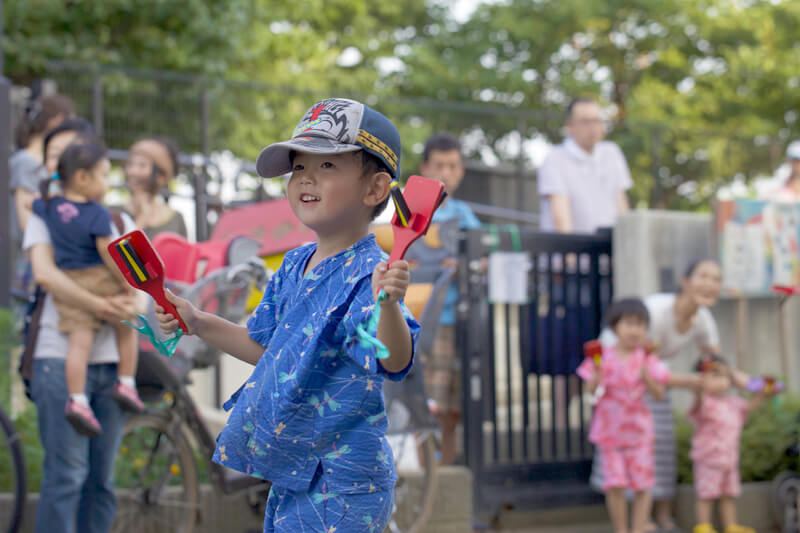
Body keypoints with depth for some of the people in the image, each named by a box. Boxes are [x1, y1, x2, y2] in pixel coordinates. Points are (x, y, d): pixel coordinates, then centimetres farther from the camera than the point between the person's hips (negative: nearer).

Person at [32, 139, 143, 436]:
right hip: (100, 279, -4)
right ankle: (126, 384, 17)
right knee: (127, 328, 18)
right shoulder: (98, 215, -15)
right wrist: (126, 281, -10)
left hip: (67, 283, 4)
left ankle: (77, 401, -12)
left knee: (79, 342, -1)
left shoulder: (50, 208, 4)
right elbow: (106, 252, -18)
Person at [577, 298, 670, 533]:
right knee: (615, 485, -6)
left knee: (642, 486, 2)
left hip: (638, 430, 1)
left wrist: (646, 376, -24)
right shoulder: (604, 356, -4)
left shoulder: (647, 359, -3)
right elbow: (591, 390, -6)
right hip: (609, 429, -1)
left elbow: (659, 393, -6)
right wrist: (597, 375, -26)